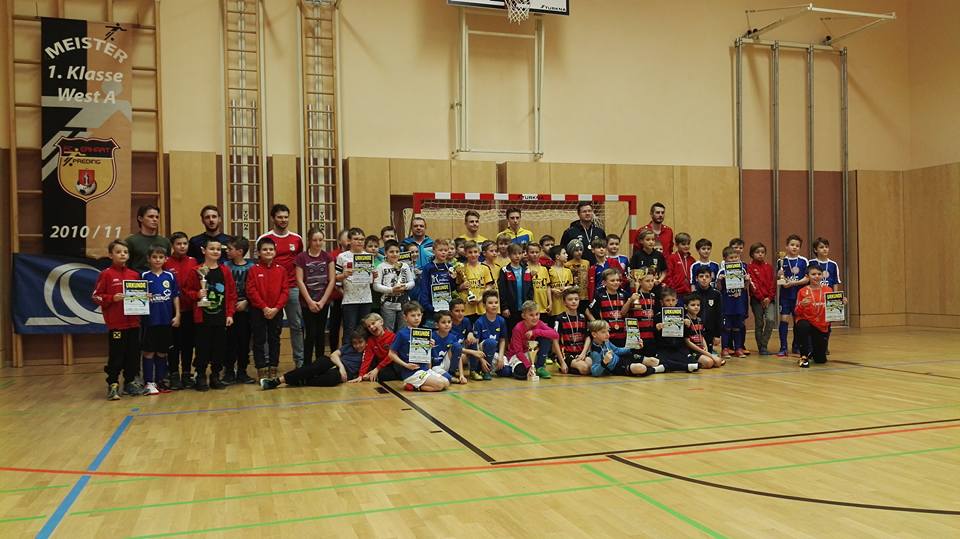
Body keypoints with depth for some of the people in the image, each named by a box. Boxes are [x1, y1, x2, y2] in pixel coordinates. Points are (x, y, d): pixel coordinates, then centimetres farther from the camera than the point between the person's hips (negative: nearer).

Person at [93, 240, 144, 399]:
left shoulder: (134, 275, 9)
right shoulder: (106, 274, -3)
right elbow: (97, 296, -4)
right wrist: (112, 298, -18)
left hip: (133, 322, 5)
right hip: (115, 323, -5)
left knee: (133, 354, 10)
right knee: (116, 355, -1)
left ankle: (131, 383, 22)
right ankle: (113, 385, 9)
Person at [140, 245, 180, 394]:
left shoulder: (170, 276, 5)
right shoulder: (144, 276, 0)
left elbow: (175, 296, 7)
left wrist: (177, 315, 3)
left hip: (166, 320, 2)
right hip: (150, 320, -2)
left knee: (162, 352, 10)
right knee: (149, 352, 2)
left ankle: (160, 381, 19)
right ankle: (149, 383, 9)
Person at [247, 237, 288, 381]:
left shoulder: (281, 270, 4)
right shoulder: (254, 270, -2)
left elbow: (285, 291, 0)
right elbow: (251, 291, -8)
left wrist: (276, 308, -11)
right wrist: (264, 307, -14)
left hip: (276, 311, 2)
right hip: (258, 311, -2)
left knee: (274, 340, 8)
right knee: (259, 340, 2)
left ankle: (273, 369, 16)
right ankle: (261, 369, 9)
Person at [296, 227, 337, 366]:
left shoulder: (328, 257, 2)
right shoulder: (301, 257, -4)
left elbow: (332, 280, 0)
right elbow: (300, 281, -6)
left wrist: (322, 301, -6)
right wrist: (310, 301, -10)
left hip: (323, 301, 2)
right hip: (307, 302, -2)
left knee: (320, 333, 8)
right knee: (310, 334, -5)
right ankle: (307, 365, 4)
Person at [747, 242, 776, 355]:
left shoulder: (769, 267, 11)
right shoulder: (750, 267, 0)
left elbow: (772, 283, 6)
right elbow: (753, 284, -7)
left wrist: (769, 297, -7)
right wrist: (761, 298, -13)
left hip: (769, 299, 2)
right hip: (756, 299, -2)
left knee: (771, 320, -15)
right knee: (759, 324, 3)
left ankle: (763, 346, -6)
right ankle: (761, 348, 12)